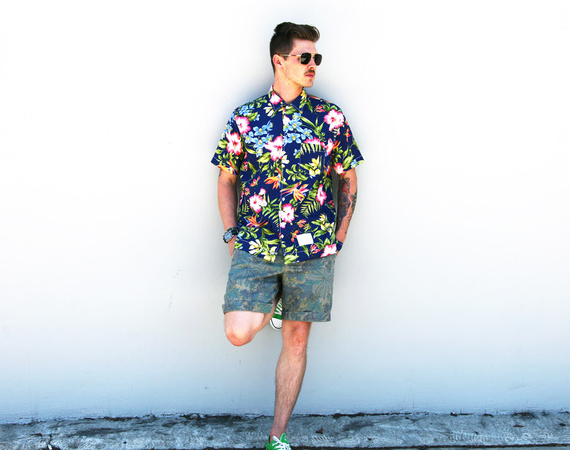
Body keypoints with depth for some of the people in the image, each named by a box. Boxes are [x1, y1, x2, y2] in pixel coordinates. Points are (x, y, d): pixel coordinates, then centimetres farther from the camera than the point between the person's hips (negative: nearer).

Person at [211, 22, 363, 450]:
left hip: (313, 251, 1)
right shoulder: (245, 118, 2)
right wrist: (231, 234, 2)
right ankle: (272, 300, 22)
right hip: (255, 246, 0)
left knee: (296, 339, 5)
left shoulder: (330, 117, 3)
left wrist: (338, 238, 4)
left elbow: (349, 179, 10)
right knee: (239, 332, -15)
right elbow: (227, 179, 11)